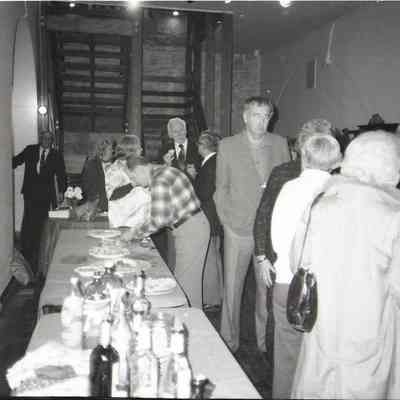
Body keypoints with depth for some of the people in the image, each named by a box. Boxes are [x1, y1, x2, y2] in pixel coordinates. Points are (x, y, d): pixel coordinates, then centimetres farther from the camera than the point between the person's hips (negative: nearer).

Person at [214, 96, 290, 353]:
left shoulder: (280, 144, 6)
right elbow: (221, 187, 7)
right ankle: (229, 342, 22)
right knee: (232, 287, 6)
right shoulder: (228, 146, 2)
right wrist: (226, 220, 0)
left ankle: (266, 341, 26)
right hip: (238, 228, -1)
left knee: (268, 287, 9)